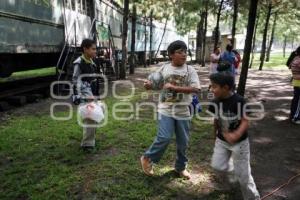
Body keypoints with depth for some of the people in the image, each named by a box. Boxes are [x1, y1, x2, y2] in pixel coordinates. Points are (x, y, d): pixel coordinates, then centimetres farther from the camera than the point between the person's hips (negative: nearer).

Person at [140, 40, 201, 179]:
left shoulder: (190, 70, -3)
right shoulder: (164, 69, 0)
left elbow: (195, 89, -16)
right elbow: (155, 84, 12)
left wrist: (174, 87, -23)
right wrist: (148, 85, -12)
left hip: (183, 111, 2)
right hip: (165, 110, -1)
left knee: (183, 142, 12)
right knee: (164, 138, -13)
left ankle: (181, 167, 35)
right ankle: (147, 158, 13)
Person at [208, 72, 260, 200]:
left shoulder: (239, 101, -24)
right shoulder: (215, 102, -8)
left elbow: (245, 121, -22)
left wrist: (236, 135, -38)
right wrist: (215, 134, 16)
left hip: (239, 142, -4)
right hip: (221, 141, 5)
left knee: (243, 173, 3)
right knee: (217, 166, -2)